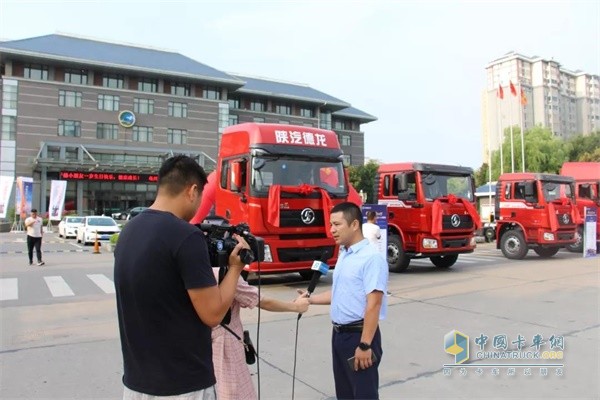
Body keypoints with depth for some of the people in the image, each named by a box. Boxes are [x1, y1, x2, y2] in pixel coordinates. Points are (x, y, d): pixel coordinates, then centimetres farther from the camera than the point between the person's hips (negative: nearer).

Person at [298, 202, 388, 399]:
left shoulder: (371, 257, -19)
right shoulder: (343, 255, 9)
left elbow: (373, 304, -23)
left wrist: (365, 345, -23)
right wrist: (310, 299, 11)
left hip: (359, 334, -9)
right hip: (339, 334, 9)